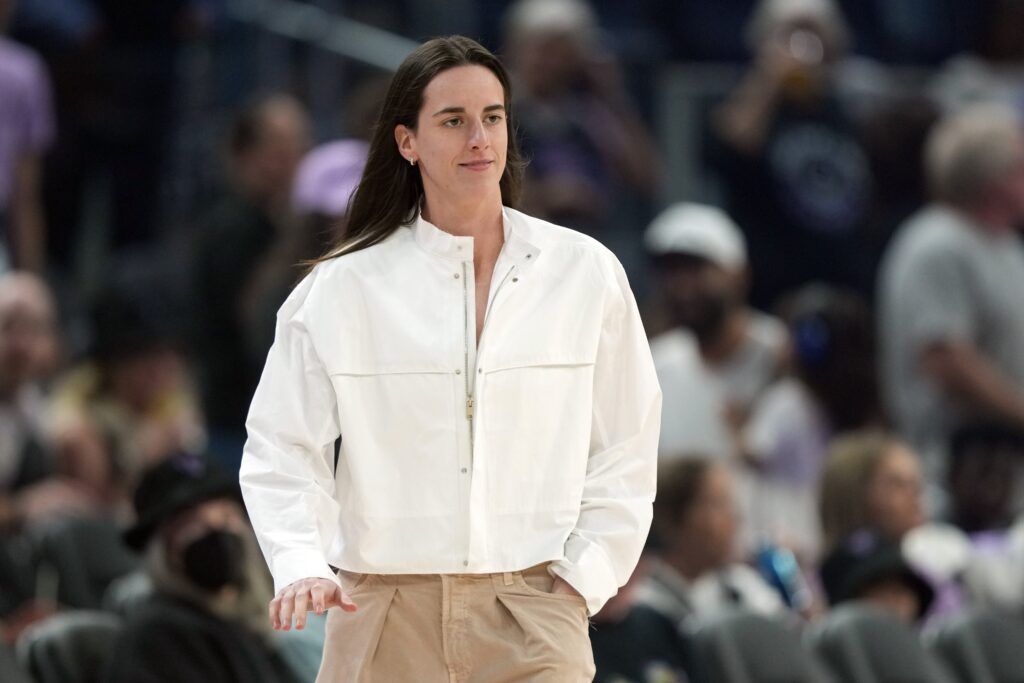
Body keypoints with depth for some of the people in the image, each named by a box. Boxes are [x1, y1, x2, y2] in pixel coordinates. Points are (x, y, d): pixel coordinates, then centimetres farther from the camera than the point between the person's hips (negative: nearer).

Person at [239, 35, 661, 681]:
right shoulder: (342, 289, 3)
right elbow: (282, 448, 4)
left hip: (532, 608, 0)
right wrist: (301, 568, -12)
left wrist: (584, 575, 0)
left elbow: (625, 451, 10)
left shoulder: (585, 272, 6)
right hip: (386, 609, 0)